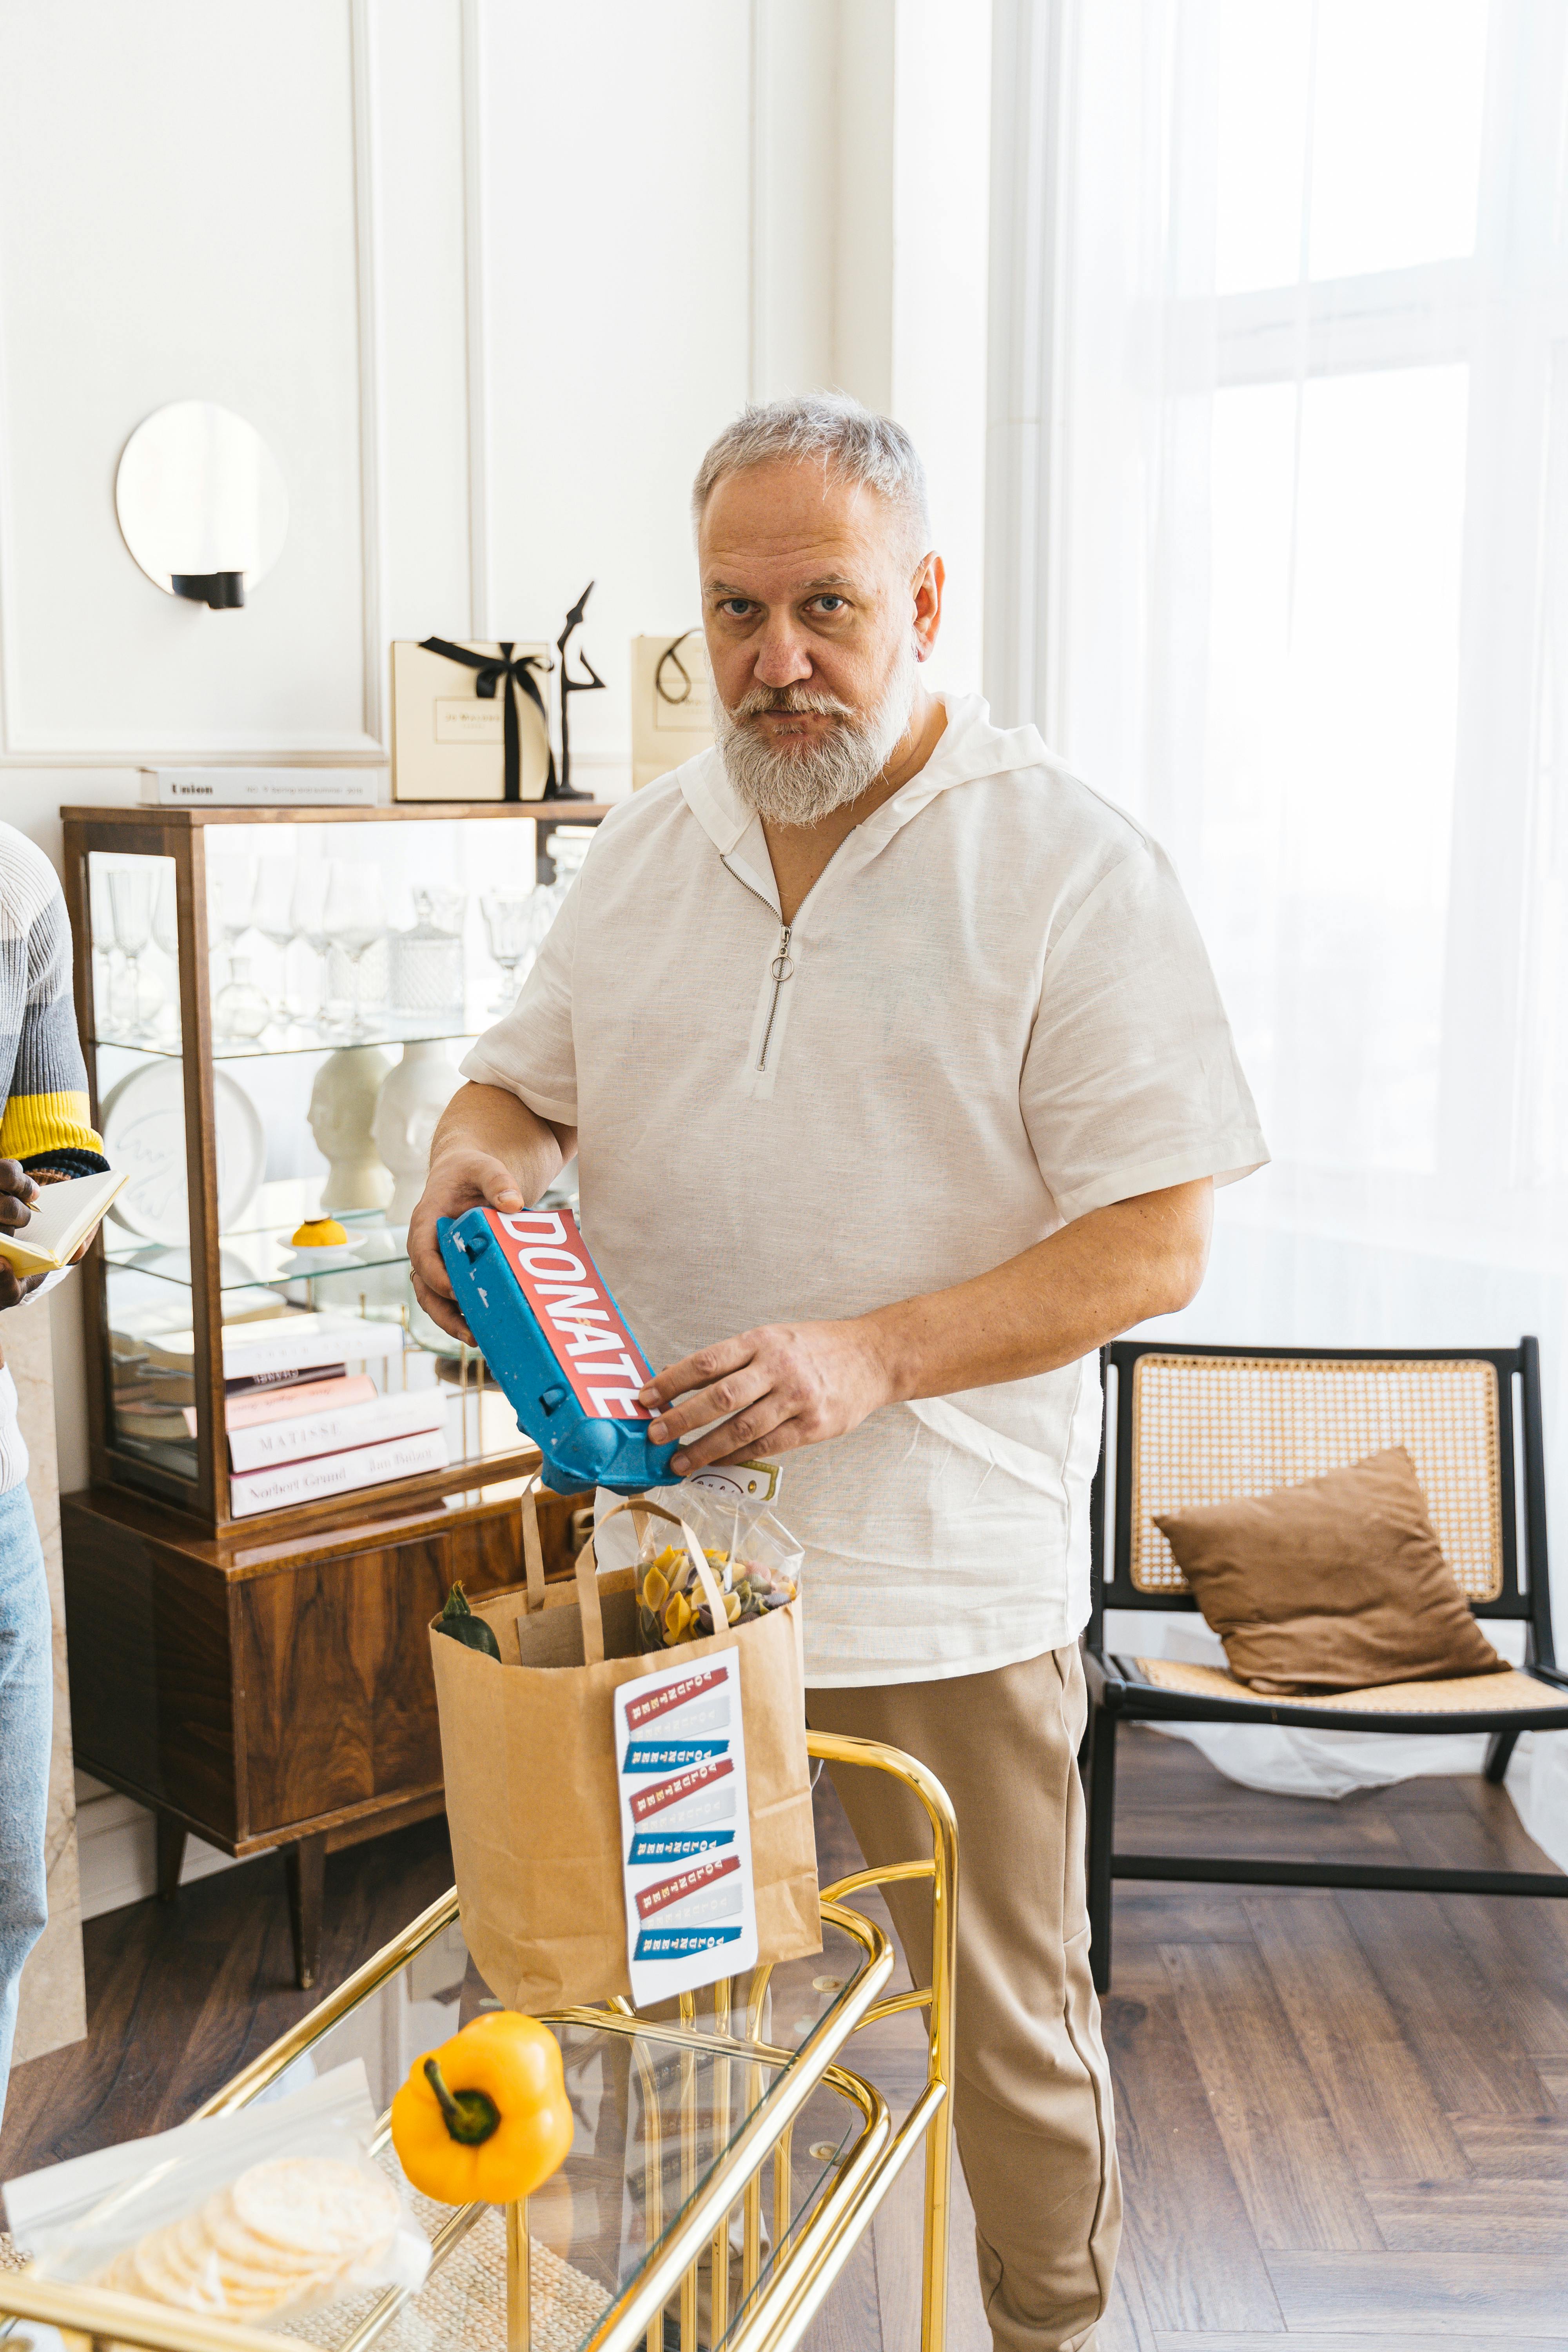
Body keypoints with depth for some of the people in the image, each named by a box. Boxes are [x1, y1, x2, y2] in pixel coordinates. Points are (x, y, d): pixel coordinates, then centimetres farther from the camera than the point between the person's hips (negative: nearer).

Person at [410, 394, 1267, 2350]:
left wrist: (872, 1356, -26)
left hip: (944, 1580, -4)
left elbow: (1155, 1242, -14)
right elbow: (518, 1078, 15)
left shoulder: (1070, 868, -10)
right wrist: (476, 1158, -9)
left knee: (1009, 2021, 13)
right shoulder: (644, 847, 6)